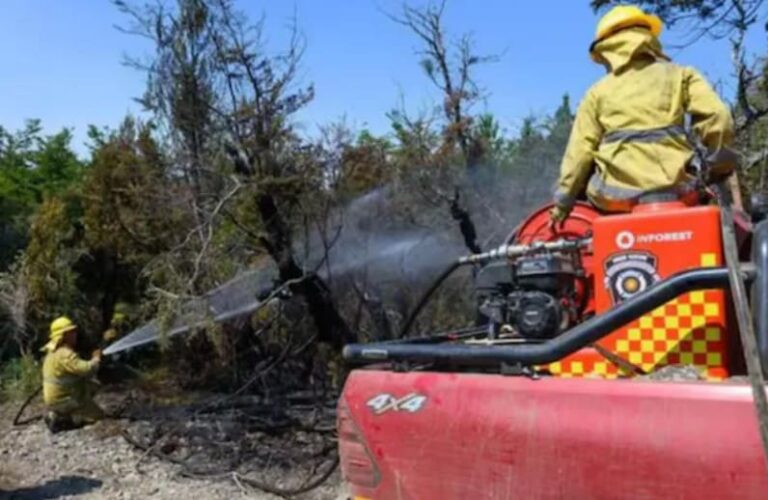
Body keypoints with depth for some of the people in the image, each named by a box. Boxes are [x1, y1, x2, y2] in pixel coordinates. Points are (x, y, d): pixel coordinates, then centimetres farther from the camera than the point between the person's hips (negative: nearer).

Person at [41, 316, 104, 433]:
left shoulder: (54, 351, 10)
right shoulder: (65, 354, -23)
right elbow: (85, 369, -32)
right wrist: (96, 359, -13)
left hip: (54, 399, 9)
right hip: (62, 400, -9)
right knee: (98, 415, -3)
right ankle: (61, 420, -9)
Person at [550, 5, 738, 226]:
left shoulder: (598, 91, 13)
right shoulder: (679, 75, 13)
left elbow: (579, 151, 8)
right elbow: (717, 119, -1)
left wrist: (562, 202, 14)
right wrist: (720, 165, 14)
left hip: (617, 194, 1)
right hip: (674, 189, 0)